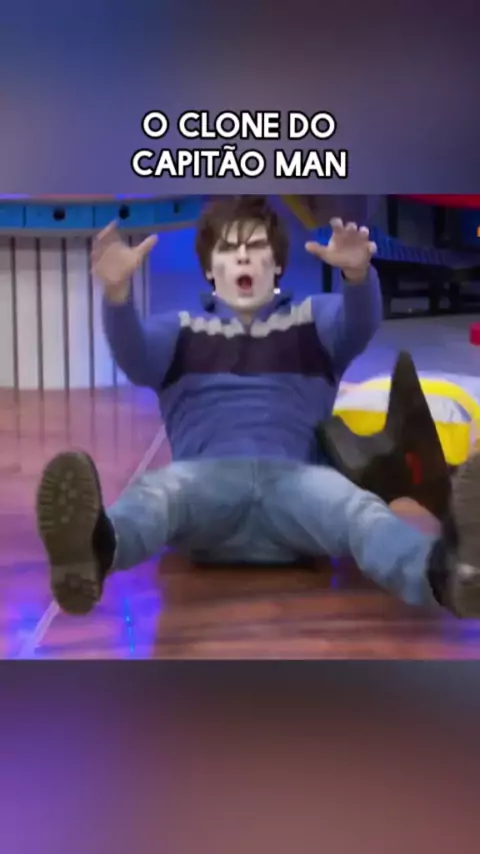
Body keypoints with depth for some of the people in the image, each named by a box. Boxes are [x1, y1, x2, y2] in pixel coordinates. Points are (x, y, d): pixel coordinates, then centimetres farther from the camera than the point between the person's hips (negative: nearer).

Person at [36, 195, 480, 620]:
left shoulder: (314, 318, 24)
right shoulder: (180, 329, 24)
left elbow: (361, 326, 1)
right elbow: (133, 357, 2)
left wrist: (357, 272, -24)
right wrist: (117, 291, -22)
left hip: (293, 478, 0)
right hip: (206, 479, 0)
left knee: (358, 507, -35)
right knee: (154, 491, -36)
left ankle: (442, 570, -64)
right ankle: (95, 551, -68)